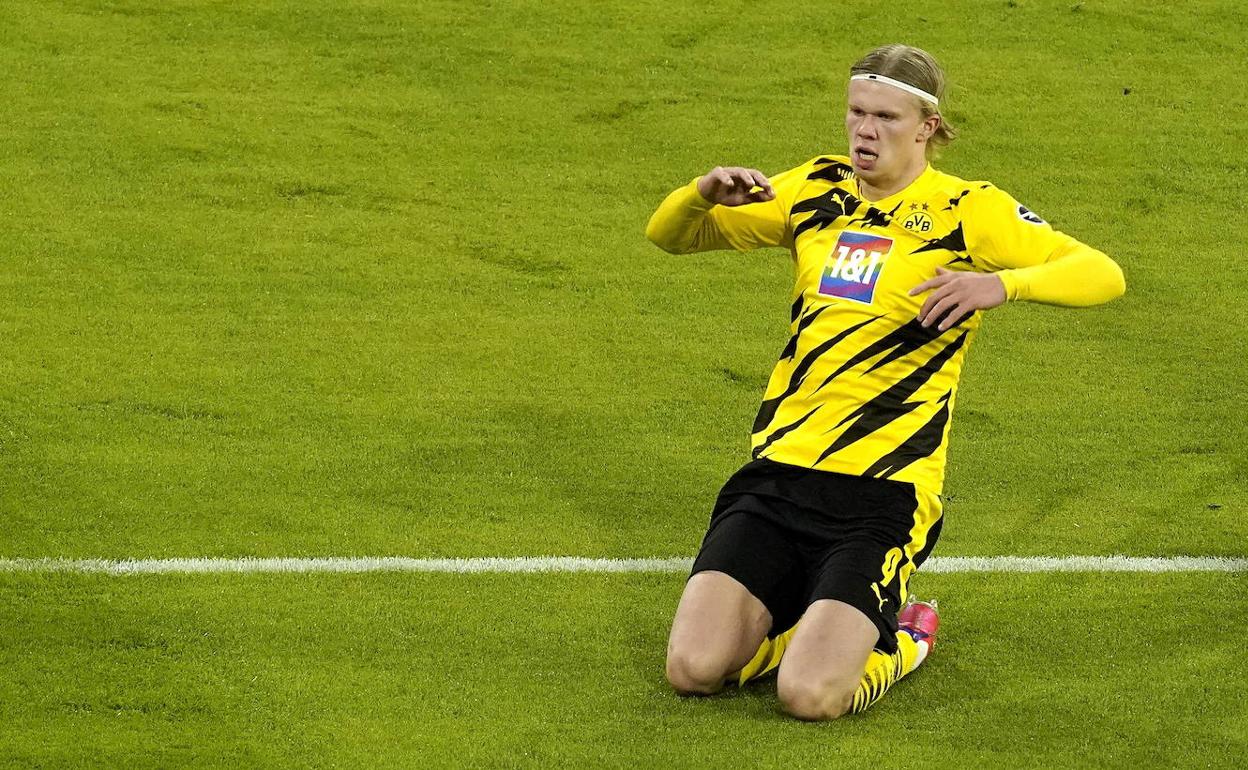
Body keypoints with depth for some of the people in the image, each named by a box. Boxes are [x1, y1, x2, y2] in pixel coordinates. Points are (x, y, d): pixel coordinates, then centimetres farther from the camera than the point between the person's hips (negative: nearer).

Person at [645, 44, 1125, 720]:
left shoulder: (966, 211, -1)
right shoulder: (816, 190, 12)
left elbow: (1103, 275, -9)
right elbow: (668, 234, 16)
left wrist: (1001, 283, -27)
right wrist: (705, 193, -8)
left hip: (882, 493, -4)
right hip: (778, 469, 4)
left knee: (809, 695, -22)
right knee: (693, 670, -15)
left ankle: (900, 638, 11)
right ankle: (818, 615, 15)